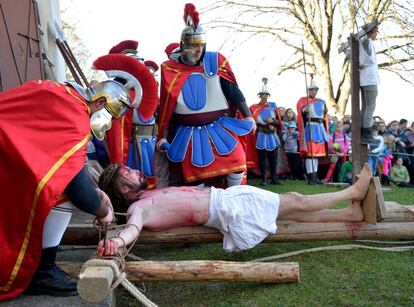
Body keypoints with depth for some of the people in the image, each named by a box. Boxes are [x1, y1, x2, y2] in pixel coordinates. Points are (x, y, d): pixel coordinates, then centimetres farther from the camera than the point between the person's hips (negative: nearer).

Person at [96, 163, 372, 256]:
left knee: (294, 207, 11)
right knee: (297, 202, 1)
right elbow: (133, 228, -35)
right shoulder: (137, 208, -14)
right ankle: (354, 191, 19)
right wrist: (117, 240, -56)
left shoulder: (149, 197, 13)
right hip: (230, 205, -9)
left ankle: (352, 213, 22)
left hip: (225, 196, 9)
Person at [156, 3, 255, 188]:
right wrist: (162, 136, 4)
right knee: (191, 175, 4)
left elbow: (233, 91, 2)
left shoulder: (216, 61, -3)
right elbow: (165, 106, 3)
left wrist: (248, 116, -2)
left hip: (218, 127, 0)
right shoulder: (170, 69, -3)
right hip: (186, 133, 0)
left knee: (236, 161, -12)